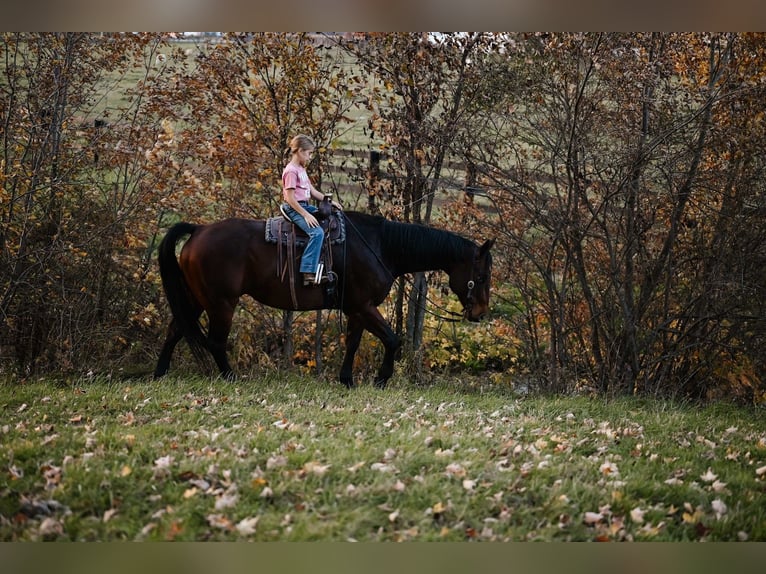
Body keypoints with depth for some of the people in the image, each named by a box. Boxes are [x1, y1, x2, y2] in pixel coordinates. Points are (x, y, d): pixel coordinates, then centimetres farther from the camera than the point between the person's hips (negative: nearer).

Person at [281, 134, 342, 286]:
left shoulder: (301, 170, 16)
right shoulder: (291, 171, -15)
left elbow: (312, 191, 20)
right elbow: (290, 198, -20)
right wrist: (306, 215, -24)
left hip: (305, 206, 10)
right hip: (294, 209, -10)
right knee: (317, 232, -28)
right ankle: (309, 273, -33)